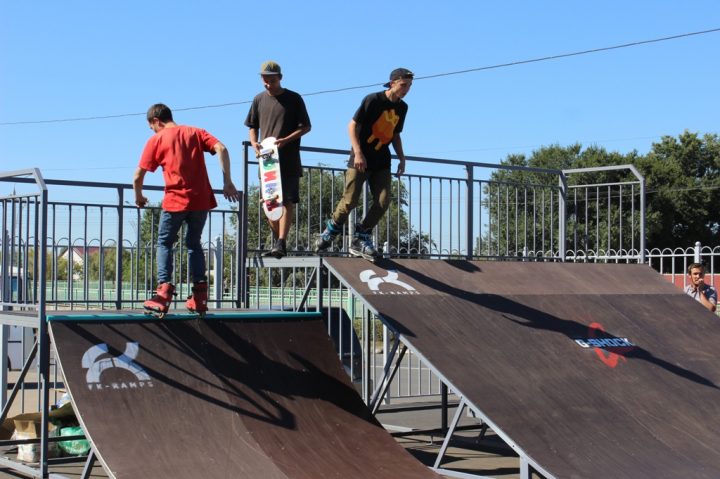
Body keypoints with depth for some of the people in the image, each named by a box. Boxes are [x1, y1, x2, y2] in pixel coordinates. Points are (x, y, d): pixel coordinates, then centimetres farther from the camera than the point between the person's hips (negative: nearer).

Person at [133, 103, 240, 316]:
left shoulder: (156, 140, 6)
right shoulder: (195, 132, 14)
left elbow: (138, 176, 5)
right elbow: (221, 149, -2)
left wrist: (139, 197, 23)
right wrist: (227, 182, -1)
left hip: (176, 200, -4)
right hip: (202, 199, 4)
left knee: (164, 243, 10)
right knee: (194, 243, 18)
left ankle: (164, 290, -7)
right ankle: (199, 296, 12)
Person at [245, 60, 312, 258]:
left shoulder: (294, 99, 0)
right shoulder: (259, 99, 11)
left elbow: (306, 127, 0)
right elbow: (253, 126, 18)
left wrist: (286, 140, -15)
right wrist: (254, 143, -4)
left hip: (289, 161, -4)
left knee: (287, 201, -10)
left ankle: (281, 243, -12)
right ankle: (276, 239, 21)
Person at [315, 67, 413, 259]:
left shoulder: (402, 107, 9)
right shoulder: (373, 100, -11)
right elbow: (353, 125, -11)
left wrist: (401, 159, 12)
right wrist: (358, 153, -19)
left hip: (381, 161, 6)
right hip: (361, 159, -6)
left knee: (383, 202, -8)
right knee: (350, 201, -8)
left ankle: (361, 239, 4)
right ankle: (331, 231, 17)